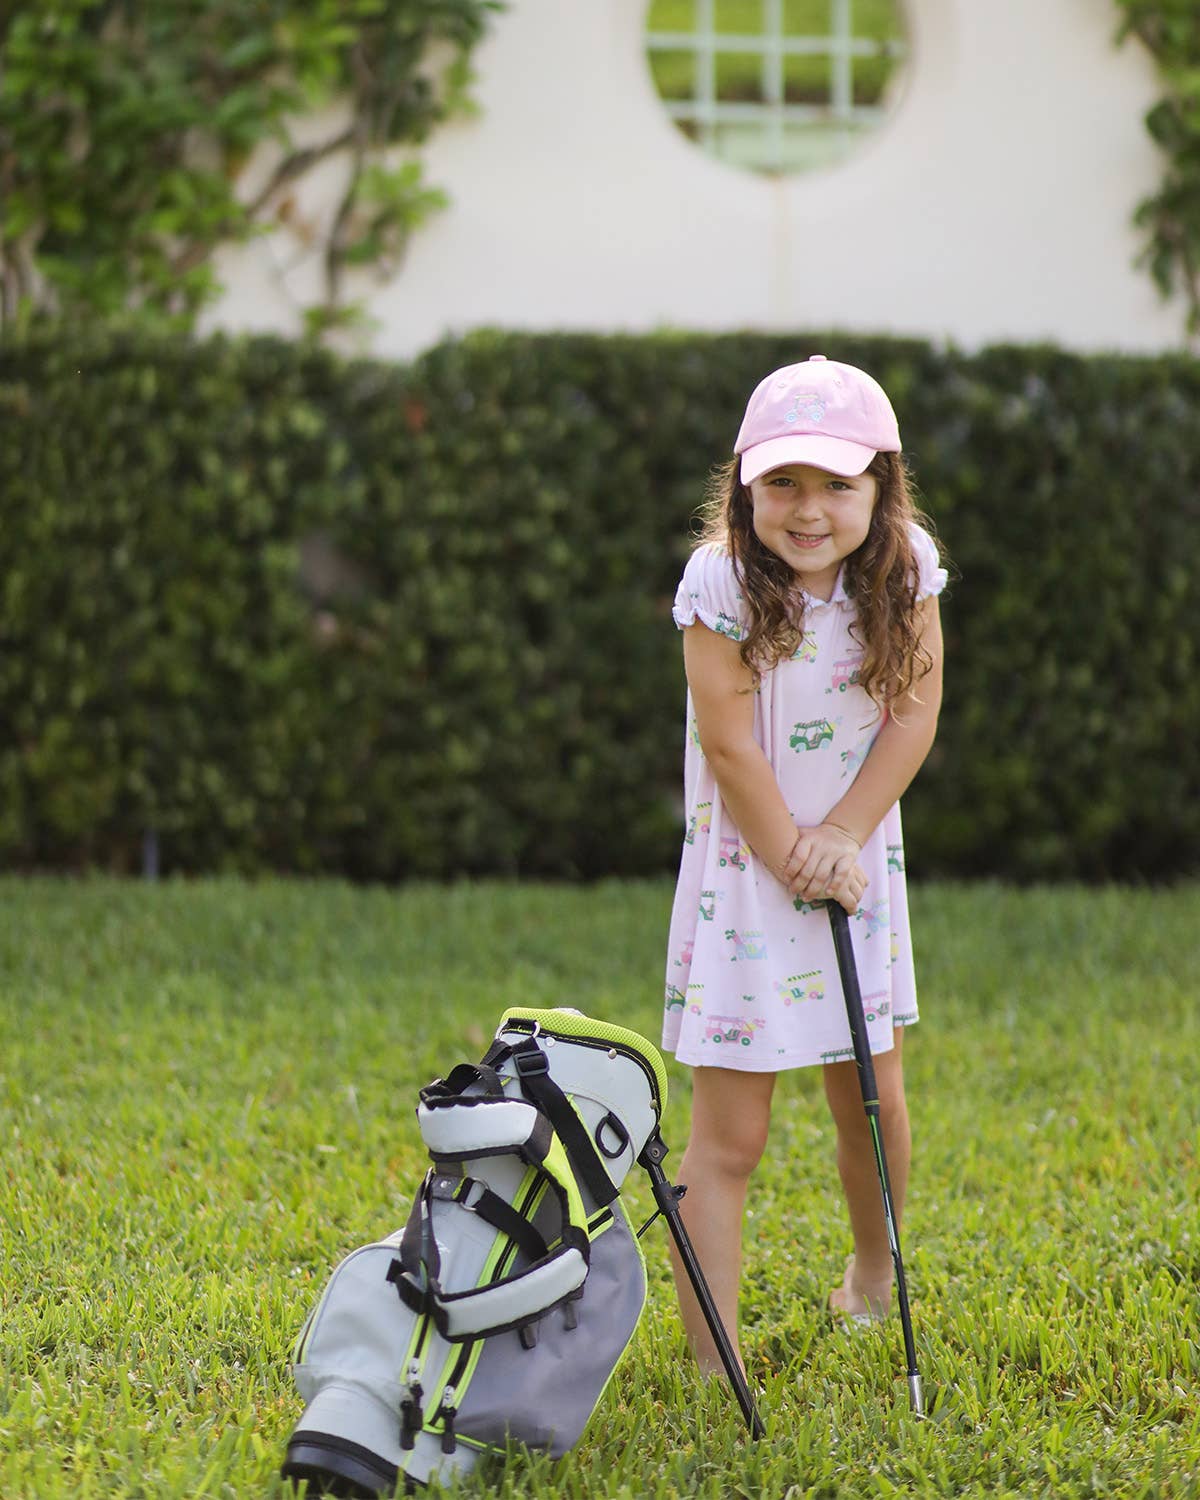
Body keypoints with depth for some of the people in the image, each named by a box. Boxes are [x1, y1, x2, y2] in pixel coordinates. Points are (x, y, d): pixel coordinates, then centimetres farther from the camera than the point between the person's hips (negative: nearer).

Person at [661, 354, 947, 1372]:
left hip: (859, 865, 4)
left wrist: (842, 839, -14)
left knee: (874, 1098, 12)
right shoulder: (721, 581, -17)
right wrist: (796, 859, -12)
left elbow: (915, 716, -6)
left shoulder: (907, 568, -7)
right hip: (744, 870, -4)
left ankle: (874, 1269, 41)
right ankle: (716, 1366, -3)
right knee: (730, 1133, -5)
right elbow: (730, 746, -15)